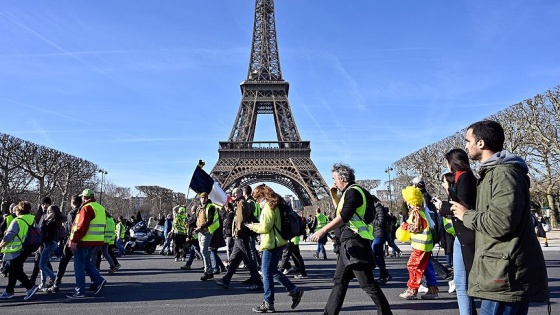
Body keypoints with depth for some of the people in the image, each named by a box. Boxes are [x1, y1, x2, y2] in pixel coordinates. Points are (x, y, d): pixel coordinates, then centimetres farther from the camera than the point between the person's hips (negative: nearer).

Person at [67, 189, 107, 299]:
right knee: (87, 263, 21)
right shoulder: (101, 208, 15)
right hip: (96, 241, 8)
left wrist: (74, 240, -17)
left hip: (84, 241, -8)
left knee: (79, 266, 1)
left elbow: (82, 226, -20)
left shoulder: (86, 208, -12)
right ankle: (98, 280, 9)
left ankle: (79, 292, 5)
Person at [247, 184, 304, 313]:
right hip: (277, 242, 10)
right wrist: (257, 225, 12)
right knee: (272, 271, 18)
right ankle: (294, 290, 19)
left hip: (271, 244, -10)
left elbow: (265, 228, -19)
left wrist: (252, 226, -3)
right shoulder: (275, 205, 14)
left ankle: (268, 304, 8)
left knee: (267, 273, -1)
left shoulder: (268, 206, -16)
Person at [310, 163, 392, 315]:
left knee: (367, 283, -7)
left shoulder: (353, 191, -13)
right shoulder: (349, 192, 18)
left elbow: (344, 216, -28)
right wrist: (334, 196, 18)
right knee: (339, 281, 15)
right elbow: (342, 212, 31)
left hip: (354, 243, -11)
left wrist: (323, 230, -33)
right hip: (349, 244, 11)